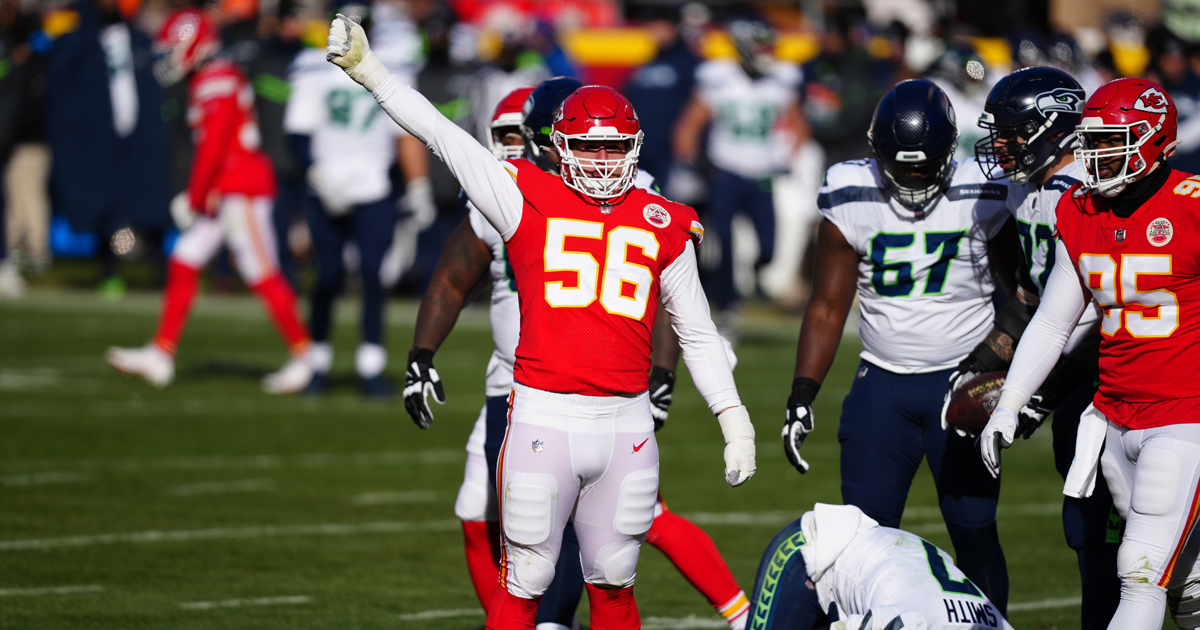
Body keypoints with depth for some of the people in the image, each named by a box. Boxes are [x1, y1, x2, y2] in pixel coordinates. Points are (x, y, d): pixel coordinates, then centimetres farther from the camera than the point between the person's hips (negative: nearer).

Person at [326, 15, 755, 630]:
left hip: (627, 427, 2)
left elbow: (698, 336, 16)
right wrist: (368, 70, -7)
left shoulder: (663, 227, 9)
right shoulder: (530, 202, 2)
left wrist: (734, 421, 11)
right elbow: (444, 137, -1)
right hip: (544, 421, -2)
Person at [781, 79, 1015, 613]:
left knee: (974, 531, -4)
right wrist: (801, 395, -3)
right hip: (882, 384, 2)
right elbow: (828, 307, 3)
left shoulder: (983, 197, -8)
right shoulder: (852, 201, -4)